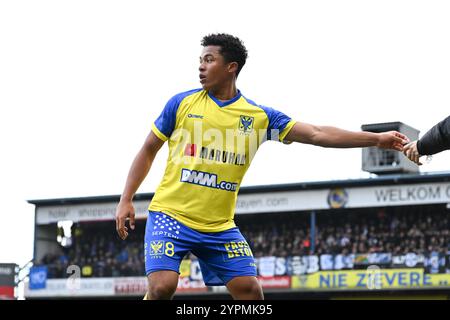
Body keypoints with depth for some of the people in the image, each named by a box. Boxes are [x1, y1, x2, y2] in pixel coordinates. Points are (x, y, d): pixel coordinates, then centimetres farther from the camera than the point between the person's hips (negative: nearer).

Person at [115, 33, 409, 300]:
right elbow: (148, 151, 9)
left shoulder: (259, 116, 2)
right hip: (170, 215, -2)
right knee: (162, 287, -20)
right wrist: (126, 200, 3)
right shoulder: (182, 103, 1)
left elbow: (317, 134, -1)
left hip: (220, 226, 2)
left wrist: (377, 139, -7)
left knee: (250, 291, -4)